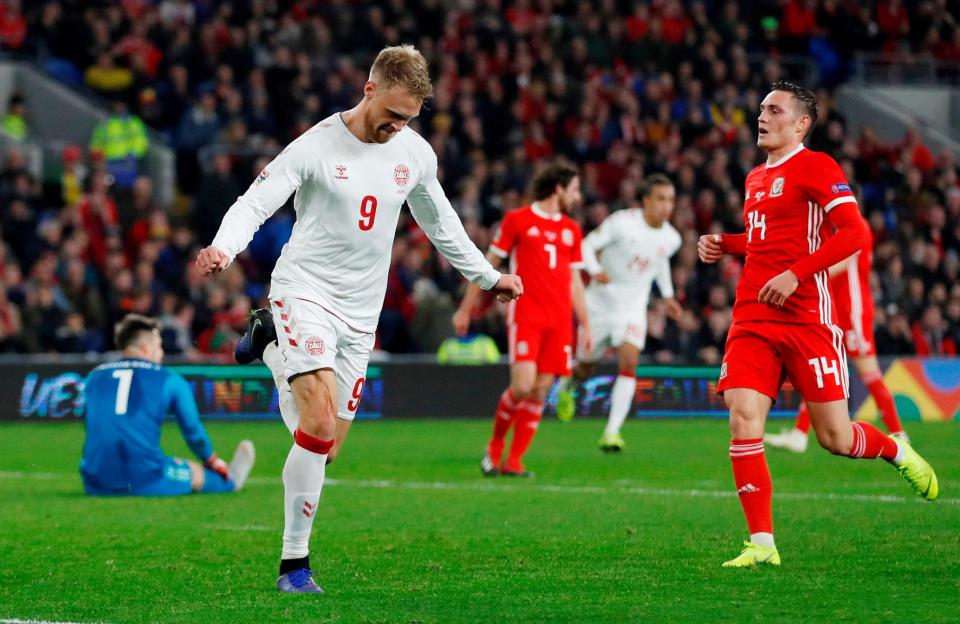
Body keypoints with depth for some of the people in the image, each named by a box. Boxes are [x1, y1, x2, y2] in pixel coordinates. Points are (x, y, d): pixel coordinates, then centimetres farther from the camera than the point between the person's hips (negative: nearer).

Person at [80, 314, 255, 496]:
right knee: (198, 472, 23)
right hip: (146, 483, -3)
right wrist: (214, 463, 36)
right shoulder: (169, 380, 6)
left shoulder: (93, 377, 14)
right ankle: (230, 481, 50)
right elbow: (194, 432, 16)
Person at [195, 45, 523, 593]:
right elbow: (254, 204, -16)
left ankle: (268, 344, 30)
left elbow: (439, 223, 20)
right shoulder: (316, 147, -12)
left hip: (360, 314, 5)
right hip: (305, 294, -5)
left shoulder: (416, 153, 4)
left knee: (325, 447, 5)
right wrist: (223, 250, -36)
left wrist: (489, 276, 26)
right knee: (320, 427, -22)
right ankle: (295, 564, -13)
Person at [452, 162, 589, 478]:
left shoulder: (571, 230, 17)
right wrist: (465, 309, 6)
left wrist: (585, 325, 16)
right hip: (525, 315, -5)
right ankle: (495, 446, 7)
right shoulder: (517, 220, 3)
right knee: (523, 386, -16)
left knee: (540, 391, -1)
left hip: (559, 320, 5)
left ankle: (513, 461, 6)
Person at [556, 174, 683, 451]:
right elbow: (588, 244, -14)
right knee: (586, 367, 13)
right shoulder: (623, 223, -17)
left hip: (632, 309, 2)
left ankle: (612, 432, -21)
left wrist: (667, 295, 18)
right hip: (600, 303, -2)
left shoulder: (671, 239, -2)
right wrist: (595, 270, -32)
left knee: (629, 363, -20)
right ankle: (568, 387, 51)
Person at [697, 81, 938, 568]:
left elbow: (854, 232, -15)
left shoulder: (814, 167, -5)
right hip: (752, 320, 6)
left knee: (835, 438, -2)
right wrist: (724, 245, 15)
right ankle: (761, 544, -8)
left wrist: (795, 274, -21)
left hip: (806, 318, -6)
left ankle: (898, 452, 32)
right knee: (743, 422, -12)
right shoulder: (756, 178, 19)